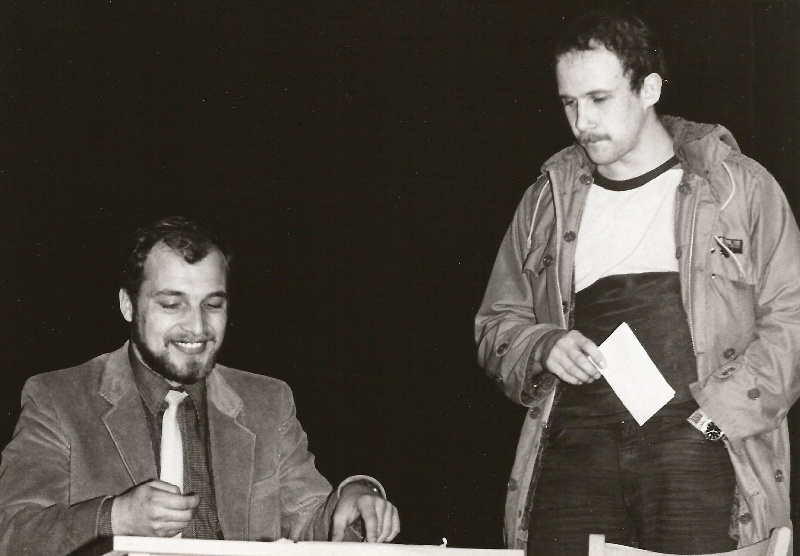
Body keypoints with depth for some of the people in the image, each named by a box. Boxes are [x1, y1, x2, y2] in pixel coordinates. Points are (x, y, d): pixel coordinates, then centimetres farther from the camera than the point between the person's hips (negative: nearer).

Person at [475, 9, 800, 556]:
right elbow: (496, 325, 24)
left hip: (695, 436, -2)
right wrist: (544, 348, 2)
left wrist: (720, 411, -8)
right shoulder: (548, 200, 19)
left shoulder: (740, 187, 8)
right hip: (576, 436, 3)